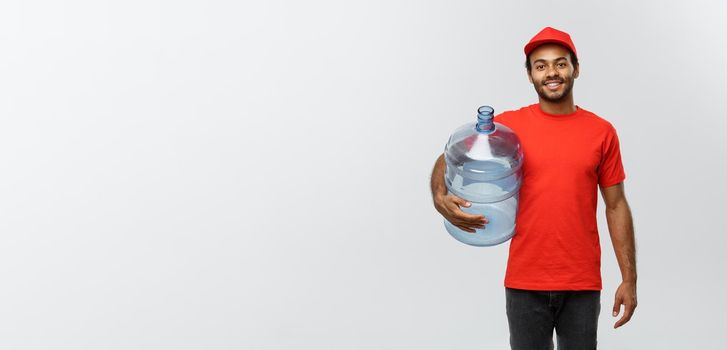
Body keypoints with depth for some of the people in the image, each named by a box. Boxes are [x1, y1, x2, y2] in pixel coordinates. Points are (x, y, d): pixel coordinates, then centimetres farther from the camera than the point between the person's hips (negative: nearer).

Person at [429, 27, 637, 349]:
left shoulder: (602, 132, 2)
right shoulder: (508, 125, -2)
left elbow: (616, 206, 6)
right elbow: (449, 158, 3)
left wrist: (629, 279, 2)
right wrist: (440, 198, -19)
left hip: (583, 286, 1)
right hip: (525, 285, -1)